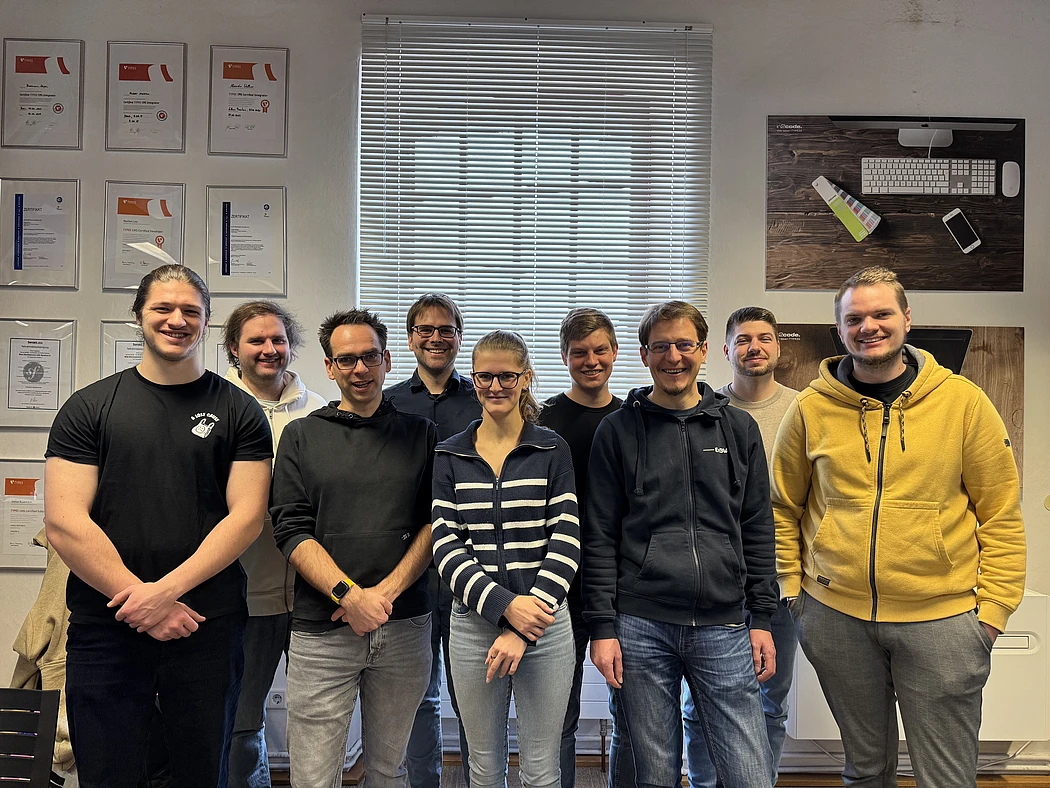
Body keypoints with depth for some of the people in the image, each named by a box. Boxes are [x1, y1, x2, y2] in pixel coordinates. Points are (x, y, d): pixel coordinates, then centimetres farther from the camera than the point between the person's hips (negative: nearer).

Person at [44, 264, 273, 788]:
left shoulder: (238, 410, 2)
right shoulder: (90, 407, 3)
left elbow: (246, 516, -5)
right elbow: (63, 522, -5)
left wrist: (166, 589, -15)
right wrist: (141, 602, -12)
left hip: (208, 627, 0)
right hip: (105, 629, 0)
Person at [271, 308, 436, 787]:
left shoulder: (420, 434, 8)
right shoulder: (301, 436, 5)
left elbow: (435, 522, 3)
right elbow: (292, 531, -3)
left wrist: (386, 592, -10)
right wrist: (349, 595, -15)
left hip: (404, 627, 1)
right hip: (321, 629, -1)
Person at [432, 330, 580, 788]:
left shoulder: (552, 450, 0)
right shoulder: (449, 456, 4)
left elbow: (565, 543, -6)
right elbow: (445, 547, -2)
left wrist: (524, 630, -14)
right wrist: (504, 606, -16)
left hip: (543, 622, -1)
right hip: (473, 624, 2)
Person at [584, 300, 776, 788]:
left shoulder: (739, 428, 9)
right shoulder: (618, 431, 2)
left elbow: (757, 530, 10)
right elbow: (600, 537, 1)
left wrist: (761, 618, 5)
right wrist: (602, 627, -4)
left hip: (724, 625, 2)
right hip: (641, 628, -1)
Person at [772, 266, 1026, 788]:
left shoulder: (962, 401, -2)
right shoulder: (811, 410, 1)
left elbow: (1001, 515, 2)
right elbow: (783, 508, 9)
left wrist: (994, 607, -3)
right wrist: (789, 587, 4)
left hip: (941, 617, -1)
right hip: (836, 614, 1)